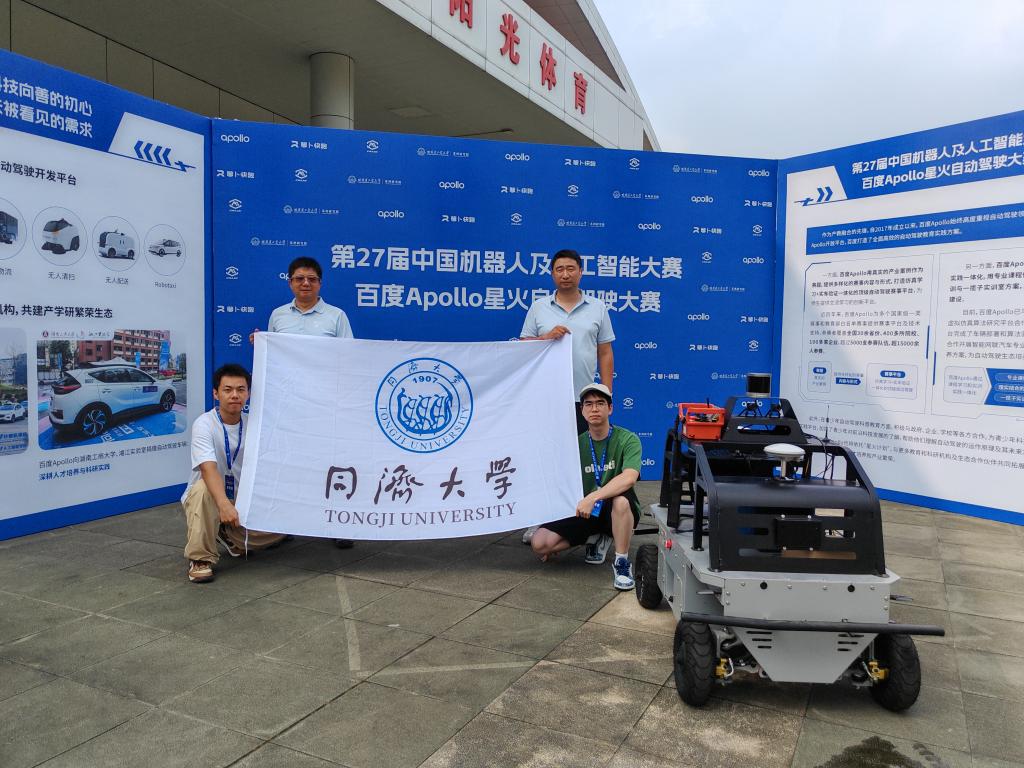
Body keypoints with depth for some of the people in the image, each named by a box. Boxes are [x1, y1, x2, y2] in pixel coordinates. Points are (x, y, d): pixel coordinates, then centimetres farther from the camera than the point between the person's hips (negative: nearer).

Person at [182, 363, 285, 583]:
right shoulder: (204, 424, -21)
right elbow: (208, 469, -36)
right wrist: (224, 504, -52)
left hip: (241, 501, 5)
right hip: (210, 496, -4)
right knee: (203, 489, -38)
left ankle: (228, 535, 15)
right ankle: (200, 558, -21)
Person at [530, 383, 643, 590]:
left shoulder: (627, 439, -10)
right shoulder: (577, 444, 4)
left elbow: (629, 477, -29)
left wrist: (593, 497, -38)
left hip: (619, 512, -4)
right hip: (584, 513, 4)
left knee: (621, 500, -41)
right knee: (539, 543, -15)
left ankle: (622, 563, -17)